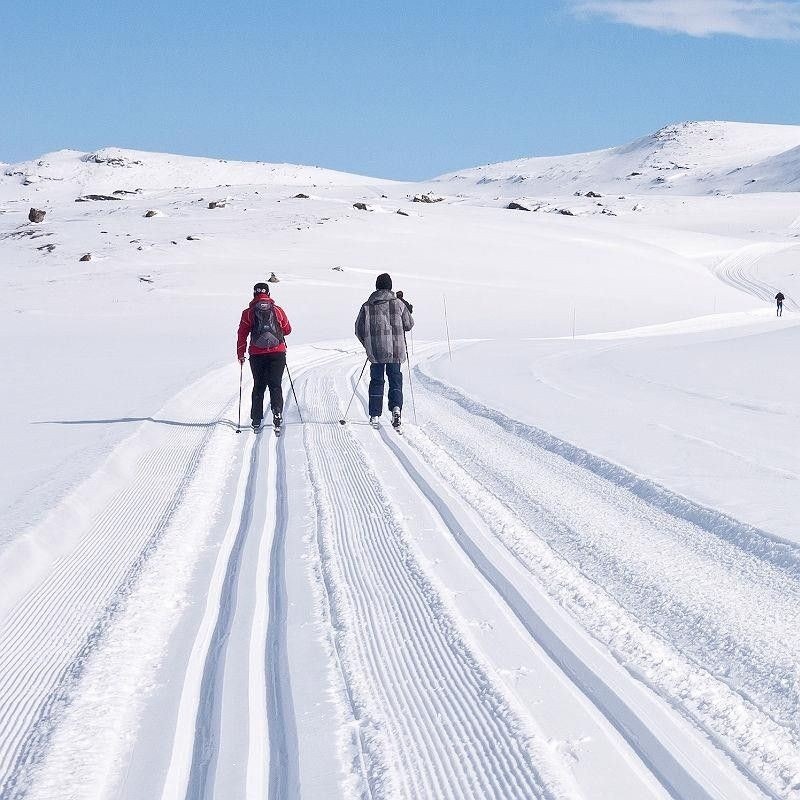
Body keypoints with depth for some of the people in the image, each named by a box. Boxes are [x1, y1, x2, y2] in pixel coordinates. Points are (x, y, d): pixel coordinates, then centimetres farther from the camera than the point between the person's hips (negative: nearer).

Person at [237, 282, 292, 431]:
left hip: (257, 355, 0)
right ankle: (277, 412, -18)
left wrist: (240, 354, 10)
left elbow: (242, 335, 1)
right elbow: (287, 330, 14)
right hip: (278, 352, 0)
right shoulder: (278, 310, 3)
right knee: (275, 385, 4)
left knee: (258, 386, 11)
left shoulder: (248, 313, 0)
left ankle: (256, 420, 9)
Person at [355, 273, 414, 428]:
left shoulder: (367, 306, 2)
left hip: (375, 351, 1)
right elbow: (409, 324, 6)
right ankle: (396, 407, -16)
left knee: (376, 381, 11)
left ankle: (375, 415, 7)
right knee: (395, 379, 8)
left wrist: (368, 344, 21)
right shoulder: (398, 304, -1)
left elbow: (359, 329, 5)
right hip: (395, 350, -1)